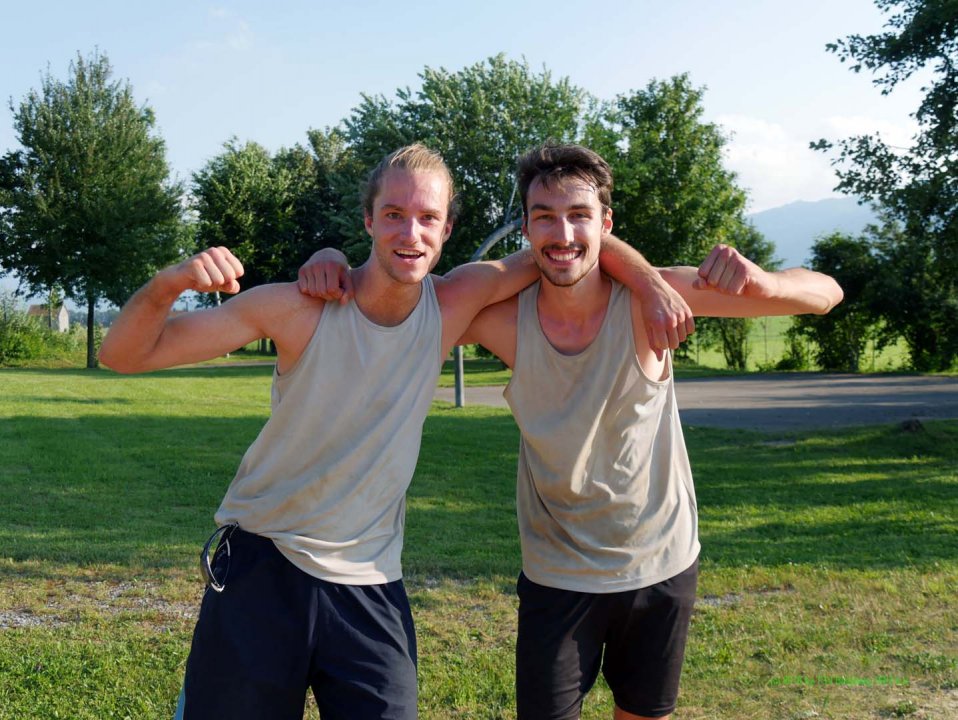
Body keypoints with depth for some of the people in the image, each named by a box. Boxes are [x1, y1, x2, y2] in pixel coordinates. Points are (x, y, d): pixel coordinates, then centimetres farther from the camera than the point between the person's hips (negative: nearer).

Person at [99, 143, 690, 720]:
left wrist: (648, 281, -8)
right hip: (260, 568, -1)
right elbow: (124, 355, -13)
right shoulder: (299, 309, -14)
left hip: (371, 584, 2)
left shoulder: (454, 305, -8)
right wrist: (168, 285, -33)